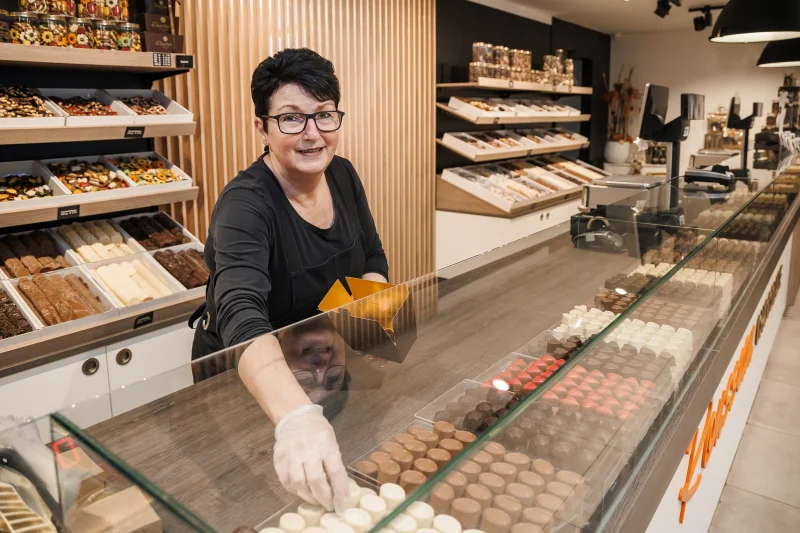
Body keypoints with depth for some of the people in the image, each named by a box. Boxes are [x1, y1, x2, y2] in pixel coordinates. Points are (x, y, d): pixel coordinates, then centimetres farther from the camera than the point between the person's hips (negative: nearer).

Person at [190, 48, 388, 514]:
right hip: (248, 381, -5)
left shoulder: (343, 175, -6)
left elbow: (374, 260, 4)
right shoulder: (247, 204, -27)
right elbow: (241, 314, -44)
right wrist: (296, 416, -61)